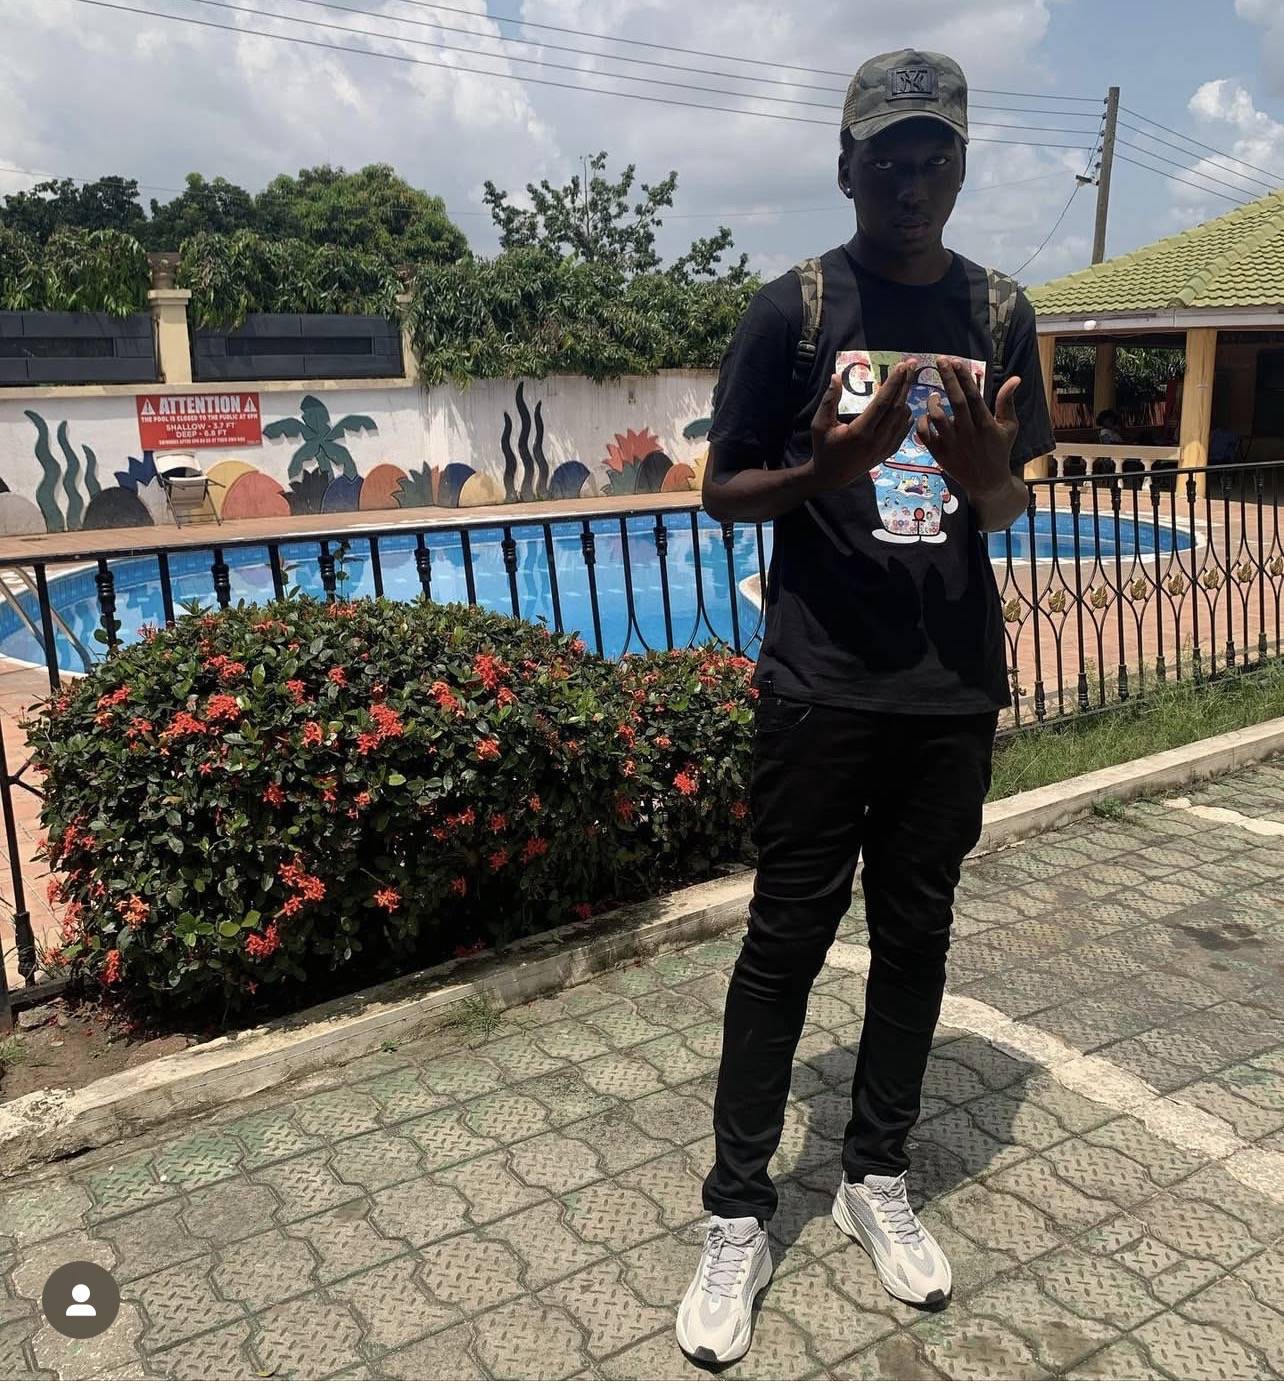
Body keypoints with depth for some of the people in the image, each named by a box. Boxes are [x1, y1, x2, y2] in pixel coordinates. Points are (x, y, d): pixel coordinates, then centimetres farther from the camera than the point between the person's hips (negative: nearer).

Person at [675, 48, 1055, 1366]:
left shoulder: (998, 311, 7)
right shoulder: (793, 308, -3)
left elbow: (1007, 507, 12)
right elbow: (721, 494, -1)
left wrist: (986, 477, -12)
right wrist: (822, 472, -21)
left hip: (956, 687, 4)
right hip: (821, 688, -3)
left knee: (915, 931, 12)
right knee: (787, 939, 2)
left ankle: (876, 1179, 32)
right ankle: (737, 1218, 18)